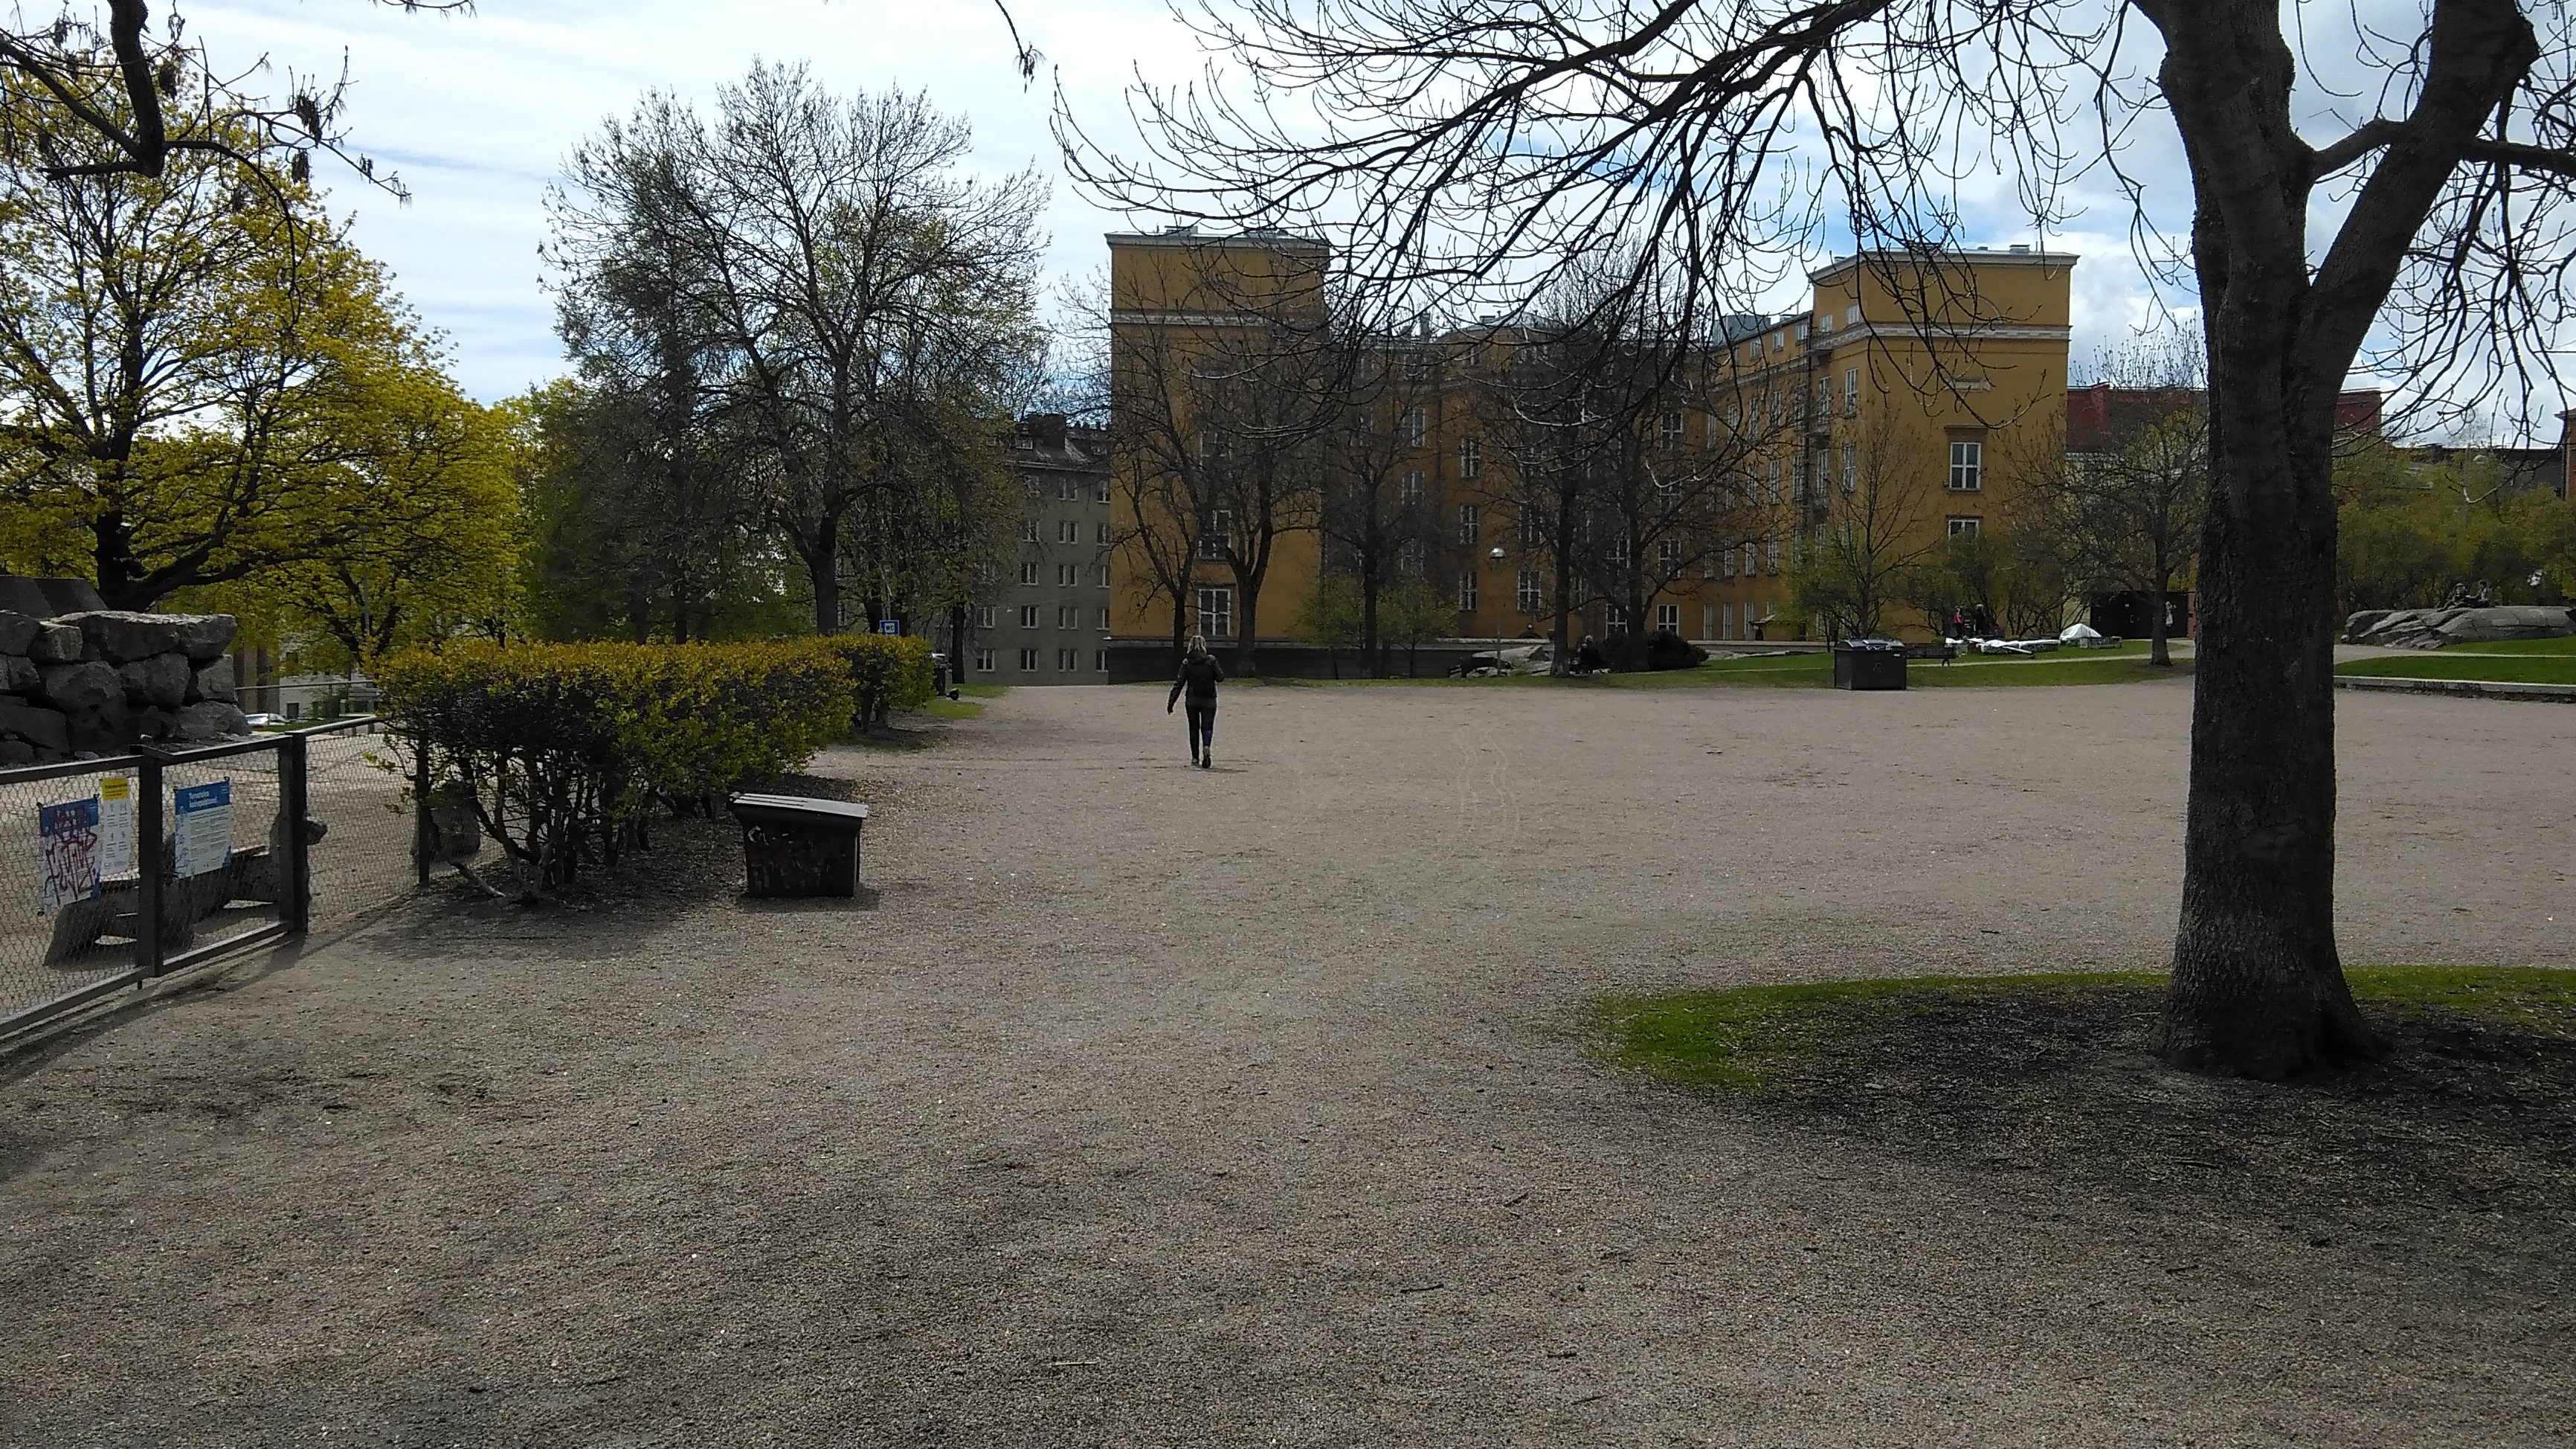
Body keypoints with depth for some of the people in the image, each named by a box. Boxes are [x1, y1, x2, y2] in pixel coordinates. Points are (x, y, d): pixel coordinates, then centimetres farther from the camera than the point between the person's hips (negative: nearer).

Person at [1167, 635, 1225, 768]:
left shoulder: (1186, 662, -2)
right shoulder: (1211, 660, -5)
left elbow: (1179, 683, -4)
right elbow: (1220, 678, -3)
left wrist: (1171, 702, -2)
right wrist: (1221, 671, 19)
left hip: (1192, 700, 1)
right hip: (1209, 700, -1)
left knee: (1194, 728, 14)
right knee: (1207, 727, 3)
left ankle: (1195, 757, 16)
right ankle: (1207, 747, -26)